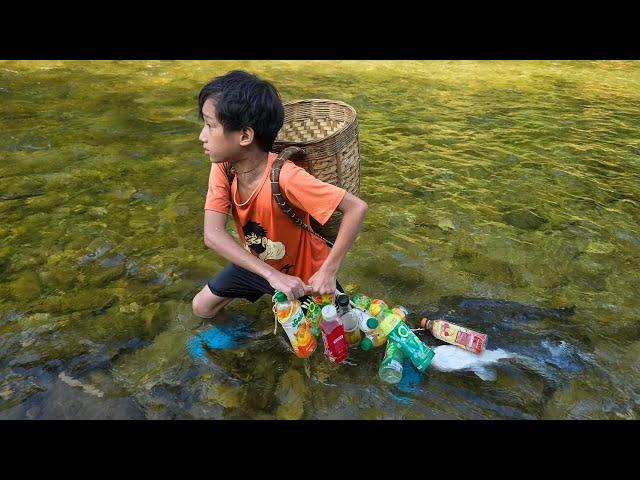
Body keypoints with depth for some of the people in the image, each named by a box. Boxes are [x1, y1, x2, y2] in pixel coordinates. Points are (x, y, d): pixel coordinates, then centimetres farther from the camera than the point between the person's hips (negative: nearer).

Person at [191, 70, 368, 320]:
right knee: (202, 308, 14)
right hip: (257, 263, 5)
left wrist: (327, 272, -38)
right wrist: (272, 275, -40)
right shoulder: (222, 169, -20)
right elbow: (213, 234, -31)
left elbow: (357, 208, -38)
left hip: (302, 271, -5)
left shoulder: (285, 177, -38)